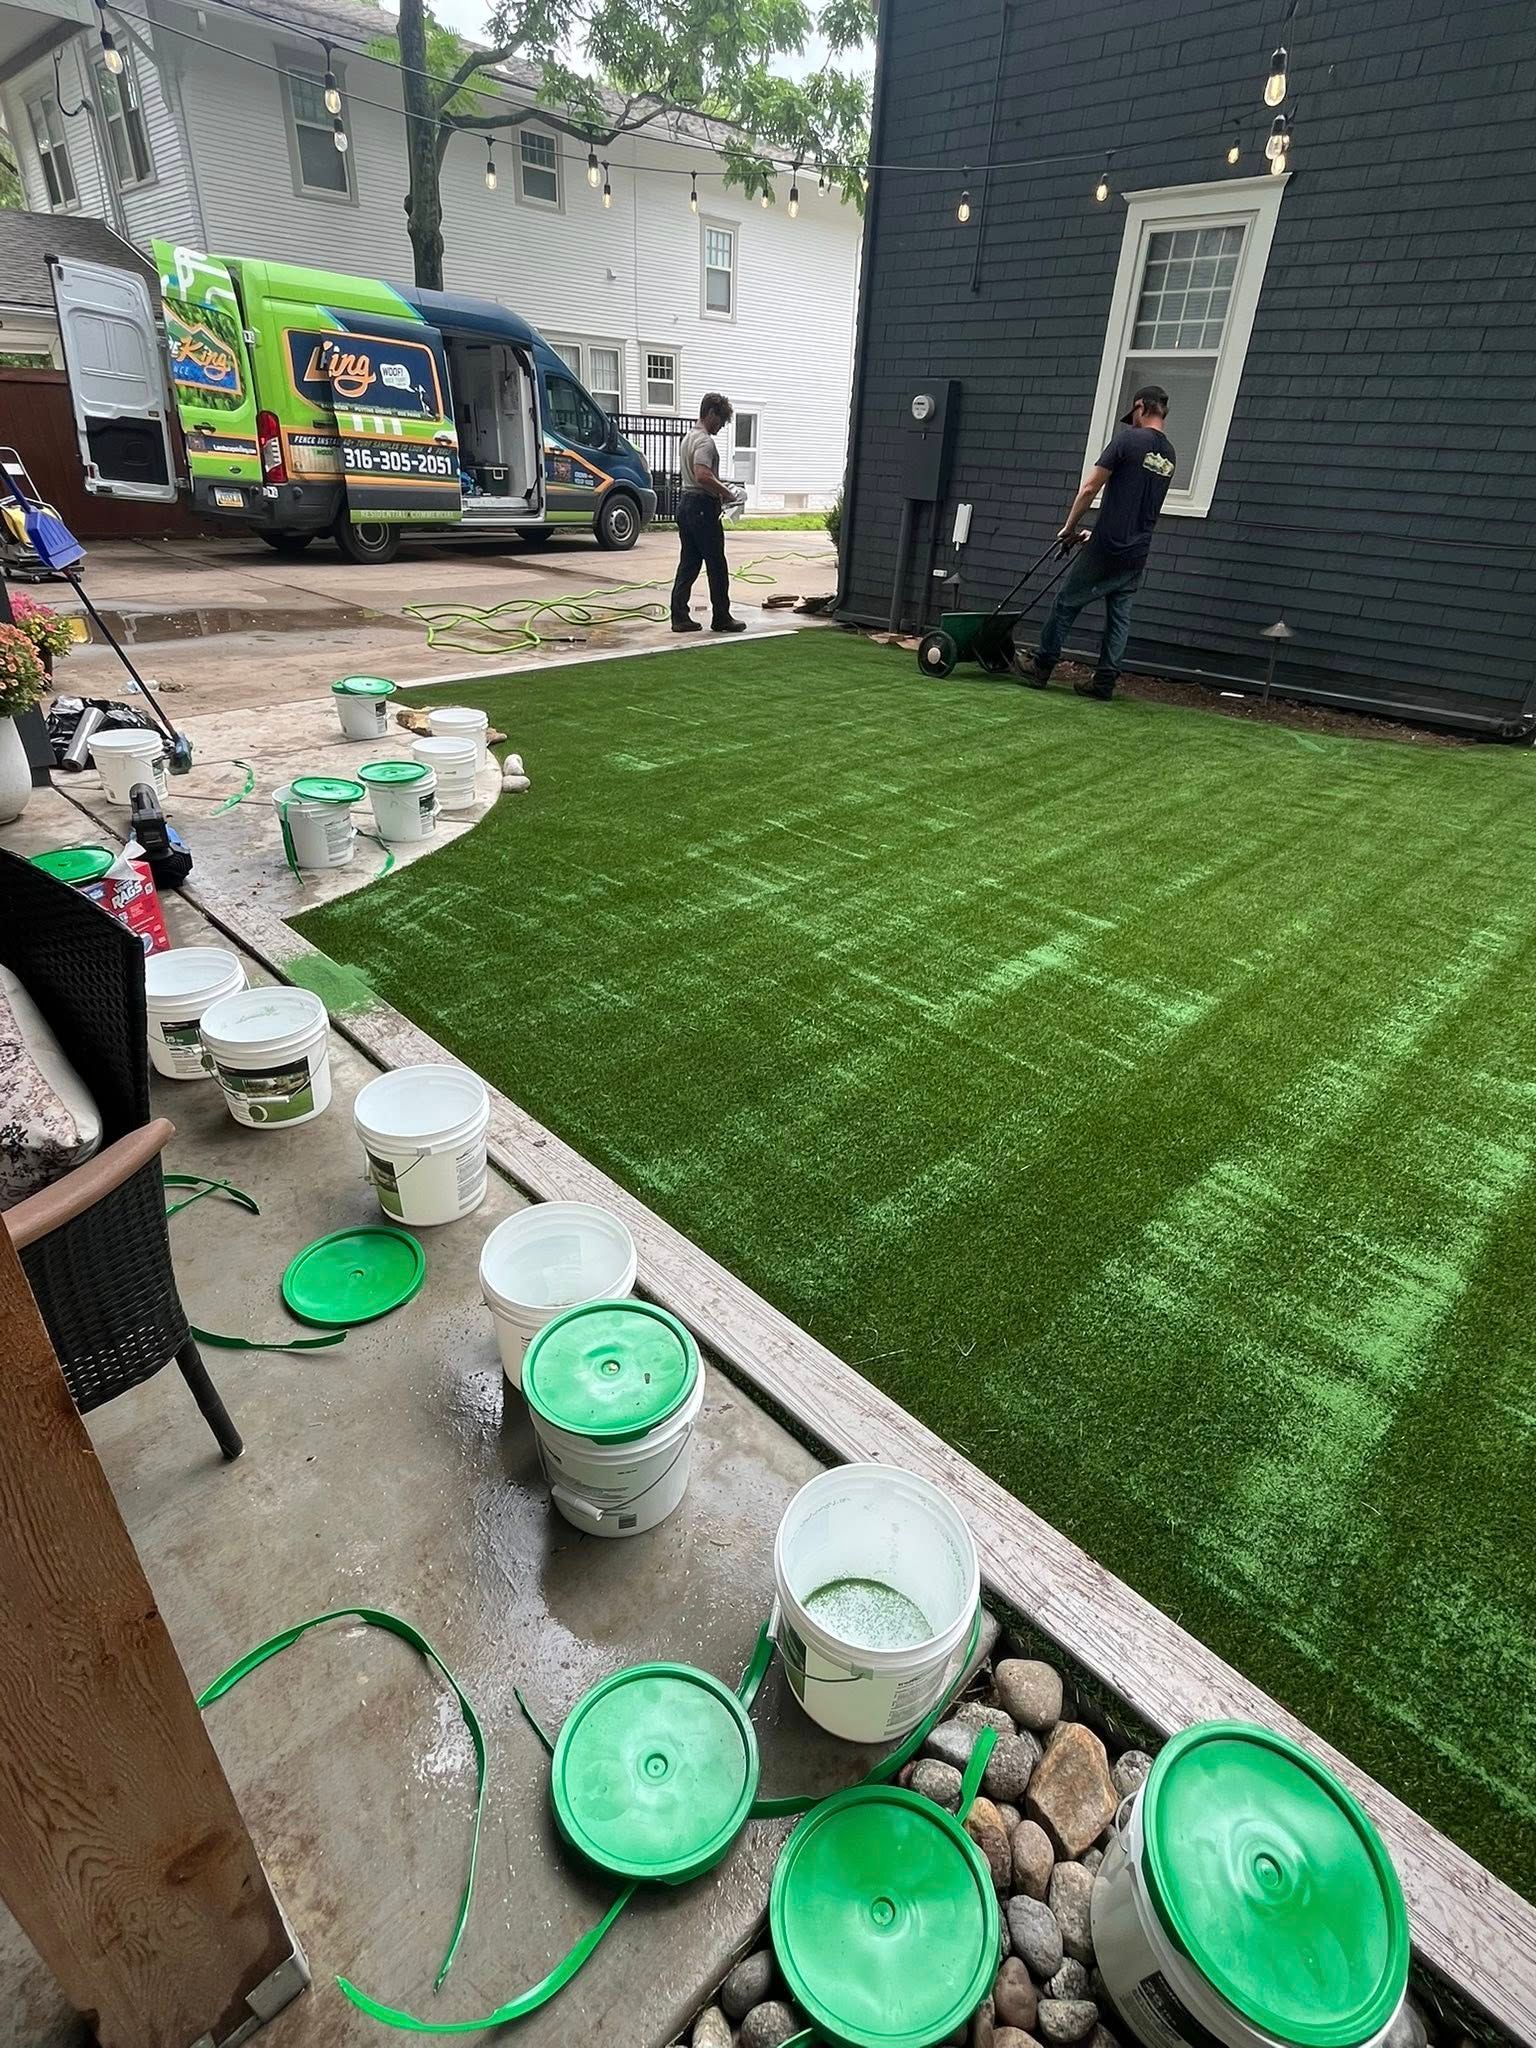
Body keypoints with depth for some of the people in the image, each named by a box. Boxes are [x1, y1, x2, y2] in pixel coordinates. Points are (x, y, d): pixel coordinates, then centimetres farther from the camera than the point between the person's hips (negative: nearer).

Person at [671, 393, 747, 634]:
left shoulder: (688, 437, 18)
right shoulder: (705, 441, -15)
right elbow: (702, 475, -29)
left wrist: (720, 485, 19)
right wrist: (726, 493, -18)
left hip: (686, 503, 10)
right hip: (703, 506, -10)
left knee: (689, 564, 8)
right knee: (716, 565, -2)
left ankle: (680, 617, 5)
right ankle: (721, 618, 3)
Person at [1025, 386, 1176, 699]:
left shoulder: (1129, 439, -8)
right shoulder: (1169, 456, 14)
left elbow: (1089, 489, -10)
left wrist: (1069, 528, 4)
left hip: (1106, 549, -6)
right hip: (1137, 555, 6)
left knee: (1066, 603, 8)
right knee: (1120, 617, 10)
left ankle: (1042, 668, 13)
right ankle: (1105, 680, 8)